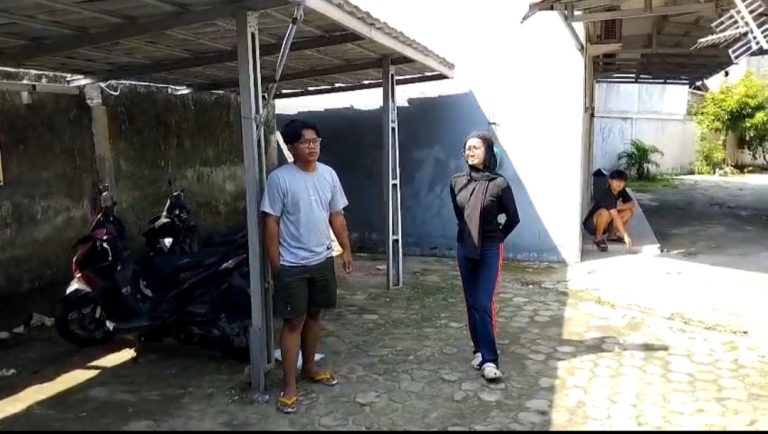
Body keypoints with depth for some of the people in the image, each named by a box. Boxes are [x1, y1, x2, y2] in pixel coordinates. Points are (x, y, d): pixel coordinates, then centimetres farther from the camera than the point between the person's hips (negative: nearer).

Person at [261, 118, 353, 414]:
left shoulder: (328, 174, 2)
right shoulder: (279, 178, -13)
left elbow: (336, 216, 9)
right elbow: (271, 223, -10)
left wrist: (346, 249, 8)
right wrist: (275, 264, -10)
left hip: (322, 260, 5)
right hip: (292, 265, -5)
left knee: (314, 315, 17)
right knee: (293, 322, 1)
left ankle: (309, 367, 35)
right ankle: (289, 385, 11)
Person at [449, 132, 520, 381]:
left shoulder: (499, 184, -11)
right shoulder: (457, 182, 0)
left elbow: (513, 218, 0)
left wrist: (496, 238, 8)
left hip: (489, 250, -4)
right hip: (464, 248, 4)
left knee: (483, 305, -9)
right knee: (472, 303, 9)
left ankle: (489, 359, -3)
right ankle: (480, 350, 22)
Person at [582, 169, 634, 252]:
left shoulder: (621, 190, -4)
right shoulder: (606, 194, -29)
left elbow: (632, 204, -3)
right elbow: (616, 217, -34)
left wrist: (618, 207, -22)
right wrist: (625, 235, -37)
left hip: (605, 224, 8)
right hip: (592, 224, -7)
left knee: (629, 211, -7)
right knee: (605, 212, -37)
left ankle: (612, 234, 6)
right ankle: (598, 238, -15)